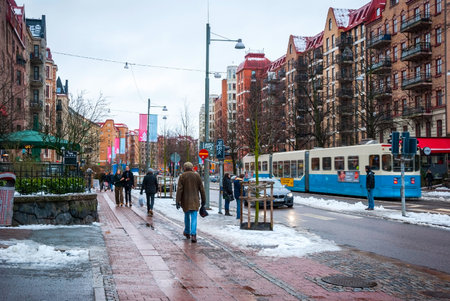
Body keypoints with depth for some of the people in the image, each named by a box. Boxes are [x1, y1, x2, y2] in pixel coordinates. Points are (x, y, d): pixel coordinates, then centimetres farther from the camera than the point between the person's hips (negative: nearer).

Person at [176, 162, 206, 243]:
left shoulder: (182, 176, -4)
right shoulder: (197, 175, 2)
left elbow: (179, 190, -9)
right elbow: (201, 188, 3)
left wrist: (178, 201, -8)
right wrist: (203, 200, 11)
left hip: (185, 200, 0)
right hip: (195, 200, 0)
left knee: (187, 216, 18)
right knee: (194, 217, -3)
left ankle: (187, 232, 34)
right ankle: (193, 235, -17)